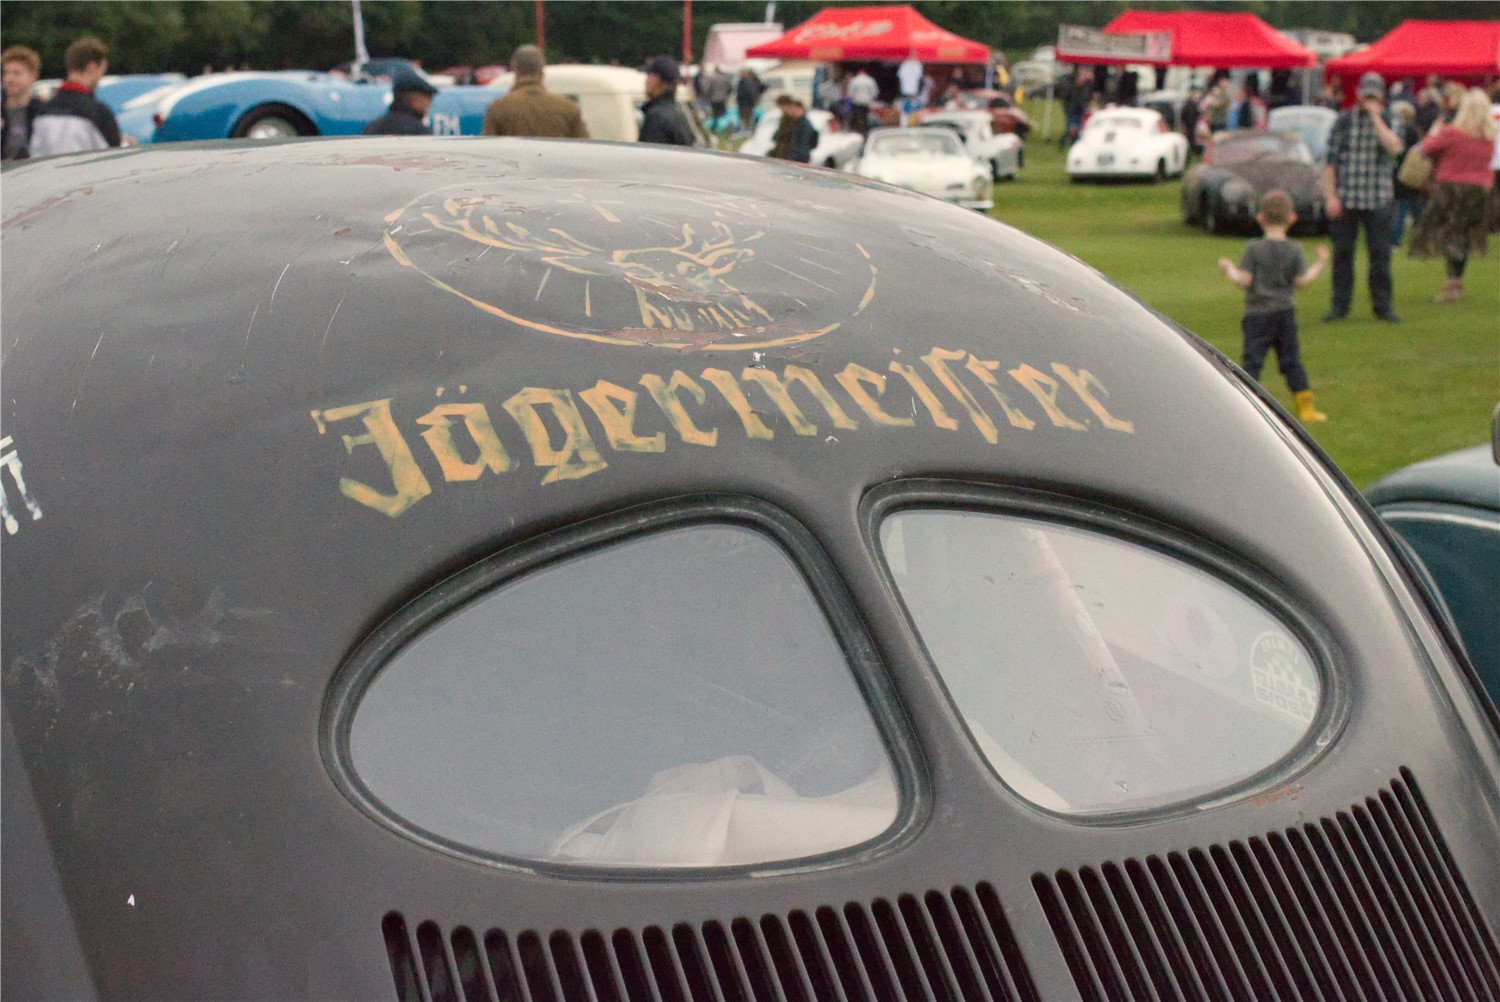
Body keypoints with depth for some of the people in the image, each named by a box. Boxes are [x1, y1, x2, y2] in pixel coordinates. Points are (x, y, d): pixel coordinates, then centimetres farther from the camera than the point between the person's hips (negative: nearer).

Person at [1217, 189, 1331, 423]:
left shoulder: (1253, 249, -9)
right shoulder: (1293, 250, -2)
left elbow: (1244, 280, -12)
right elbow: (1301, 281, -2)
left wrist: (1229, 269, 7)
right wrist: (1320, 263, 13)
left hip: (1257, 315, -3)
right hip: (1285, 314, 3)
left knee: (1251, 362, -2)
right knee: (1291, 361, 11)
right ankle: (1306, 408, 15)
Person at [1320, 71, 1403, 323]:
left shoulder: (1389, 120, 5)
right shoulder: (1343, 120, 5)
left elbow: (1394, 148, -16)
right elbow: (1330, 162, 4)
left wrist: (1376, 117, -13)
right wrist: (1330, 195, -4)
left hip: (1378, 201, 0)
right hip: (1345, 200, 0)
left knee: (1380, 255, 1)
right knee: (1342, 254, 4)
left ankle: (1382, 306, 9)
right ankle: (1339, 305, 13)